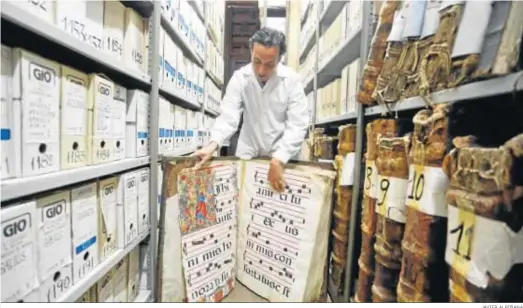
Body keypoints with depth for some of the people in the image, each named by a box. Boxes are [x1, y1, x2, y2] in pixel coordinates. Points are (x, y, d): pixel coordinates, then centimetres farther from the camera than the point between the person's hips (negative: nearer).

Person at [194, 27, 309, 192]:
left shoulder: (292, 80, -13)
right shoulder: (239, 77, -9)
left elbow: (297, 126, -17)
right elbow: (228, 117, -14)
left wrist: (279, 159, -29)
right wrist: (213, 144, -32)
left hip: (283, 155, -1)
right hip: (247, 153, 1)